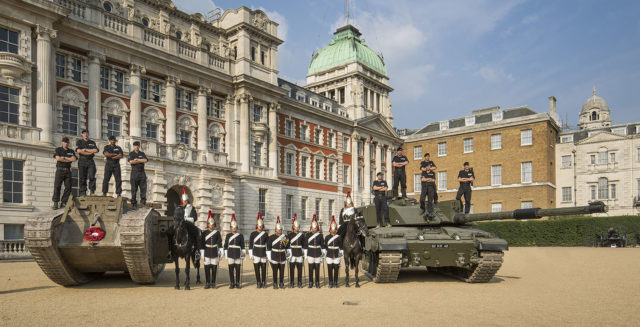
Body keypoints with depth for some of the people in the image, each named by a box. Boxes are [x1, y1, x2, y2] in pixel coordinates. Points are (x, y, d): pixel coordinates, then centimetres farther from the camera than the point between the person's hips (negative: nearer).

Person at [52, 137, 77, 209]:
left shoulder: (71, 151, 15)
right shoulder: (58, 149, 8)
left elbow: (74, 159, -3)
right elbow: (58, 158, -9)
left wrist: (64, 157, -8)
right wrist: (69, 160, -7)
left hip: (68, 171, 3)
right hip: (60, 170, -3)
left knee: (68, 187, -5)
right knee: (57, 186, -9)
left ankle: (63, 203, -1)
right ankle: (55, 204, -10)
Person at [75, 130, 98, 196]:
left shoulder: (92, 142, 18)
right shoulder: (79, 142, 12)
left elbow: (96, 150, -1)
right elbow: (79, 151, -6)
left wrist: (85, 150, -5)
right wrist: (90, 153, -6)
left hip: (90, 161, 1)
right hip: (82, 161, -1)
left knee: (92, 177, -12)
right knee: (82, 178, -3)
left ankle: (92, 192, -12)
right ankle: (83, 193, -3)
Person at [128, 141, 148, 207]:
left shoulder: (142, 154, 16)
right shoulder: (131, 153, 8)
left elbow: (145, 160, -2)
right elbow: (131, 162, -9)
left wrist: (137, 159, -5)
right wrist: (141, 161, -5)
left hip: (142, 172, 2)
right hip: (134, 172, -2)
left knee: (143, 187, -4)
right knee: (134, 188, -2)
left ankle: (143, 201, -3)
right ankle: (133, 202, 0)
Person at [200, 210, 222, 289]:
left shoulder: (217, 232, 3)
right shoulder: (204, 233, 2)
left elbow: (219, 242, 2)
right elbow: (202, 243, 1)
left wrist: (220, 251, -4)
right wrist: (202, 252, -4)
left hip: (214, 252, 0)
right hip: (207, 252, 0)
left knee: (214, 268, 4)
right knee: (207, 267, 2)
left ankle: (213, 283, 13)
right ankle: (207, 283, 10)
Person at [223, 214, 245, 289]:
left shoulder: (240, 236, 6)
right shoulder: (228, 235, 6)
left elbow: (242, 246, 7)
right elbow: (225, 246, 7)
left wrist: (243, 255, 2)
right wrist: (226, 255, 2)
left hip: (238, 254, 0)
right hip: (230, 254, 0)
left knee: (238, 269, 1)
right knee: (231, 269, 0)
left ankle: (237, 283, 10)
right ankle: (232, 284, 8)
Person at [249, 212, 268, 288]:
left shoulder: (265, 234, 4)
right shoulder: (253, 233, -1)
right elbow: (250, 244, -1)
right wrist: (250, 254, -5)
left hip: (263, 253, 1)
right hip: (256, 253, -1)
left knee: (264, 268, 3)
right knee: (257, 268, 1)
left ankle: (263, 282, 15)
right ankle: (258, 283, 10)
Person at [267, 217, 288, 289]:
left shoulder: (284, 237, 6)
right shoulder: (271, 237, -3)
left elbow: (287, 247, 15)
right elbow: (268, 248, -3)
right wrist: (269, 257, -7)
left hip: (282, 257, 2)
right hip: (274, 257, -2)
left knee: (282, 272, 5)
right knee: (275, 272, 2)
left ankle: (281, 284, 17)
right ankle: (275, 284, 12)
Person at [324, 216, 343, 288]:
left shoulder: (339, 237, 2)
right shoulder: (327, 237, 3)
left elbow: (341, 247, 6)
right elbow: (325, 246, 6)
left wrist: (341, 254, 2)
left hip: (337, 256, 0)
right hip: (329, 256, 0)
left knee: (336, 270, 4)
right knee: (330, 270, 3)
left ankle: (335, 283, 15)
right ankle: (330, 283, 12)